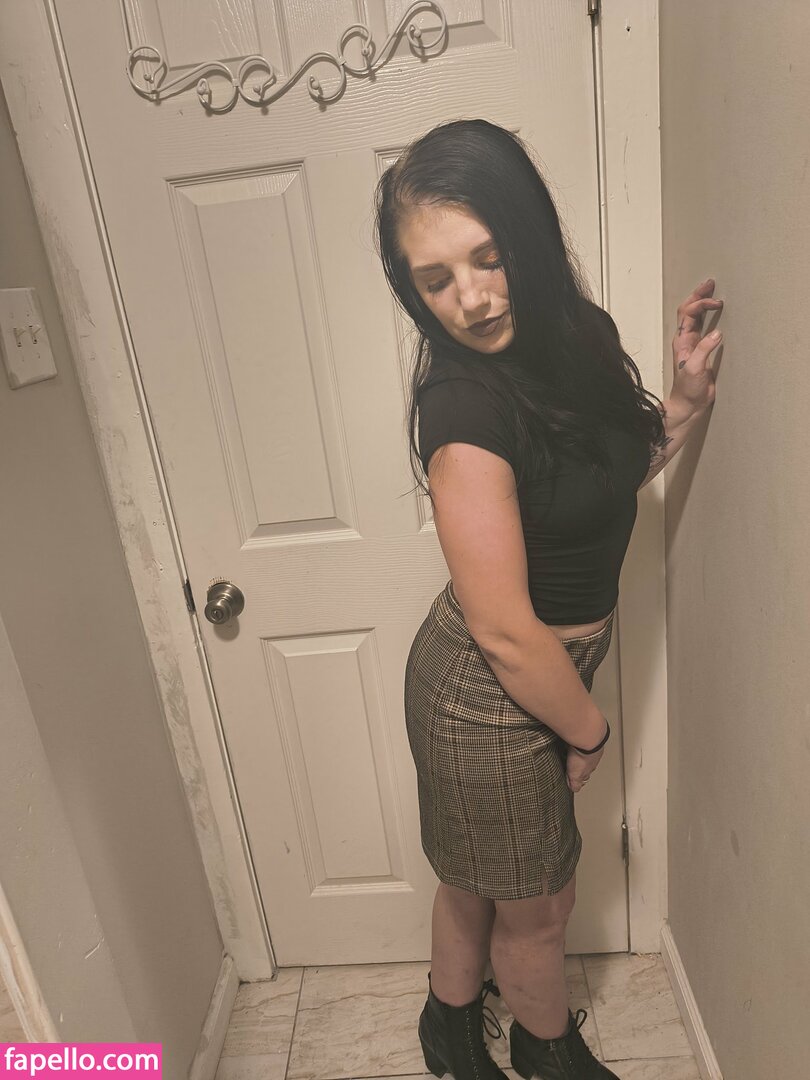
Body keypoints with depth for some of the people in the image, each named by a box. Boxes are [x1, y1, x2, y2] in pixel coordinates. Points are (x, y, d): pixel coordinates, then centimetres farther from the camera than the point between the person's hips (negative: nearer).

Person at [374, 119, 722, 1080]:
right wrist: (588, 730, -8)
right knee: (536, 901, 20)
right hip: (490, 697, -7)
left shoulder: (573, 334, -5)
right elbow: (507, 633, -25)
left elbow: (608, 477, 12)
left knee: (478, 878, 29)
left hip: (545, 668, 8)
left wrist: (685, 400, -3)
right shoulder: (468, 411, -30)